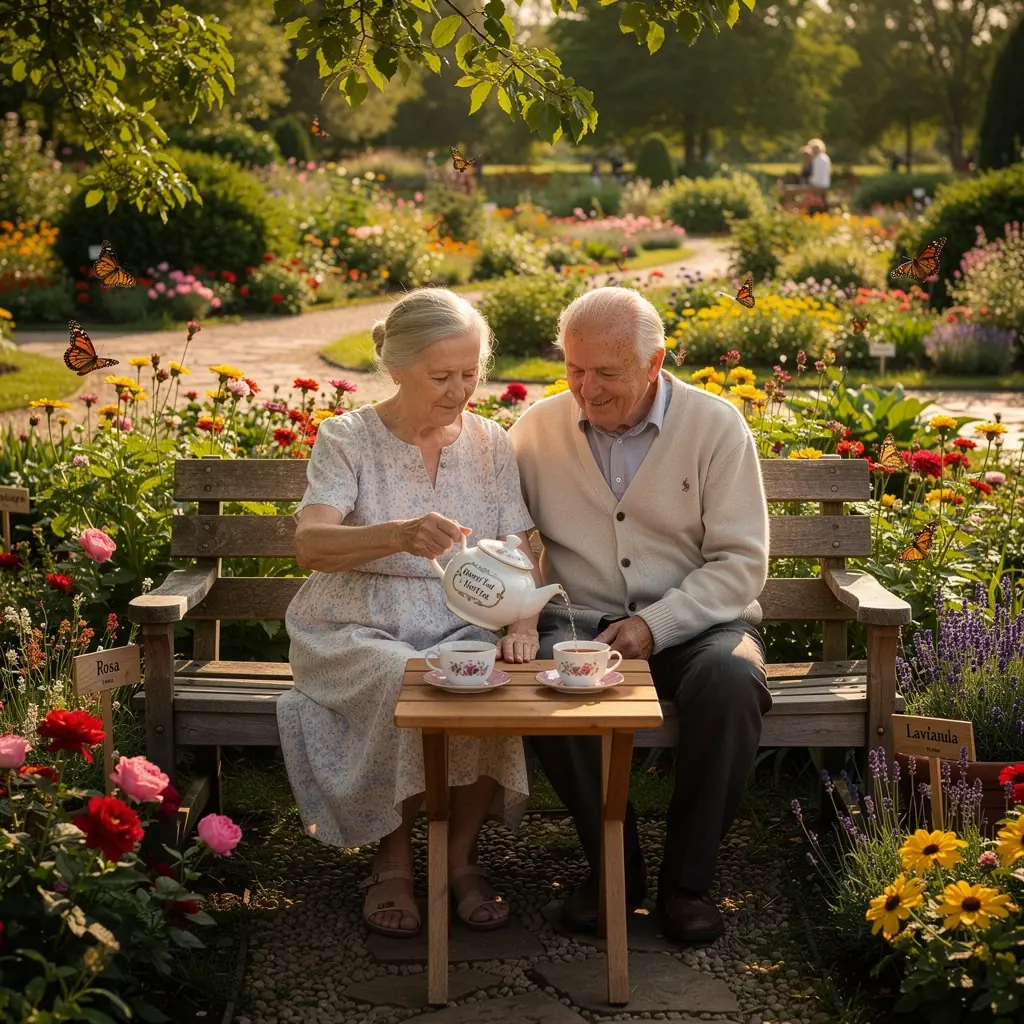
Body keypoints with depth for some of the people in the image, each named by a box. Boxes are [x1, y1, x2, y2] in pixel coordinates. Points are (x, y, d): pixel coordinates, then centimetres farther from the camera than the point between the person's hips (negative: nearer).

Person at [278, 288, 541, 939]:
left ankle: (462, 854, -9)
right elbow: (311, 544, -20)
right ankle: (393, 860, -11)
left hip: (460, 630, 2)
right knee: (408, 684, -34)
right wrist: (399, 535, -40)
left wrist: (521, 622, -20)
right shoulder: (347, 439, -4)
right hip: (356, 633, -2)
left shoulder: (491, 445, 7)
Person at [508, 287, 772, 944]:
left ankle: (688, 878, -15)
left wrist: (655, 625, -19)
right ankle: (614, 866, -11)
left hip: (694, 620, -1)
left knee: (731, 678, -34)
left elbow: (740, 563, -7)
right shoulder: (539, 428, 3)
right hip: (581, 620, 1)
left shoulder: (716, 425, -4)